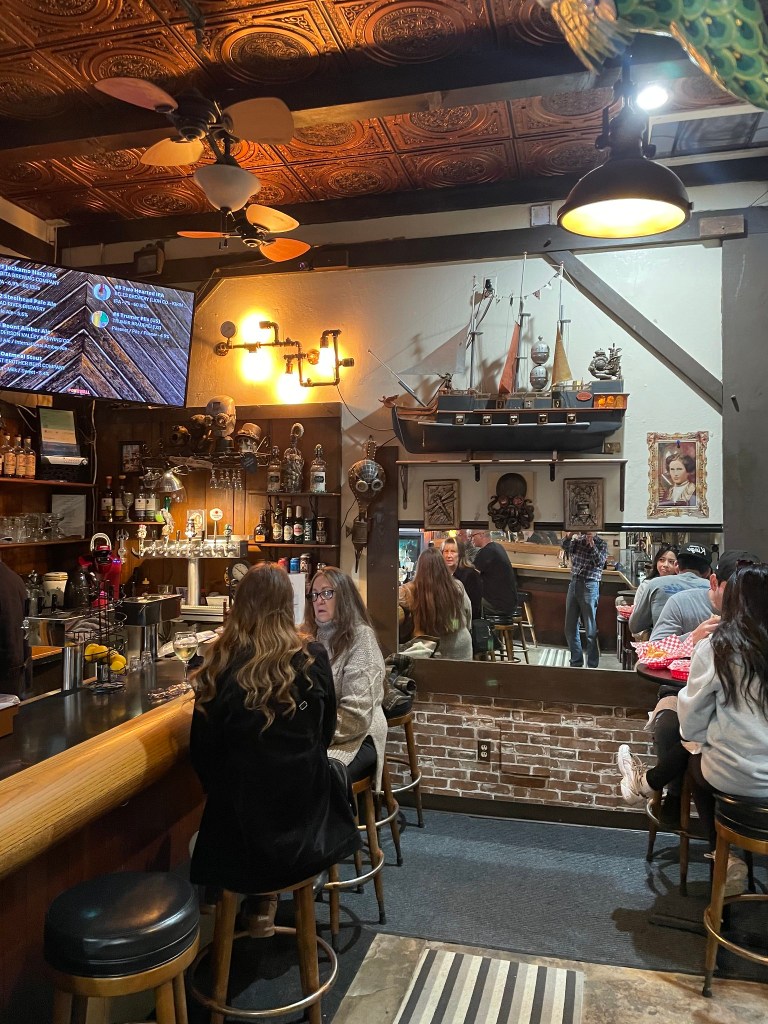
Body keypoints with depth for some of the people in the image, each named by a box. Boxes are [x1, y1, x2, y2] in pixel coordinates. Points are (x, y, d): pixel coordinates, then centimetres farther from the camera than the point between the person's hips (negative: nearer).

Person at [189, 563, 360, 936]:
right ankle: (267, 903, 31)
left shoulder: (219, 663, -13)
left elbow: (203, 745, -4)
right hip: (303, 807, -1)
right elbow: (326, 730, 3)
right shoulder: (312, 658, -11)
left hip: (239, 821, 1)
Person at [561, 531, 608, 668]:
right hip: (574, 584, 5)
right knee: (570, 628, 10)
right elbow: (565, 547, -10)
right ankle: (576, 662, 22)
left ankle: (592, 665, 9)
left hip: (589, 586, -5)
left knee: (590, 631, 0)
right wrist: (569, 535, -27)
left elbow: (600, 562, -16)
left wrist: (591, 543, -21)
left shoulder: (601, 543, 1)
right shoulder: (577, 539, 10)